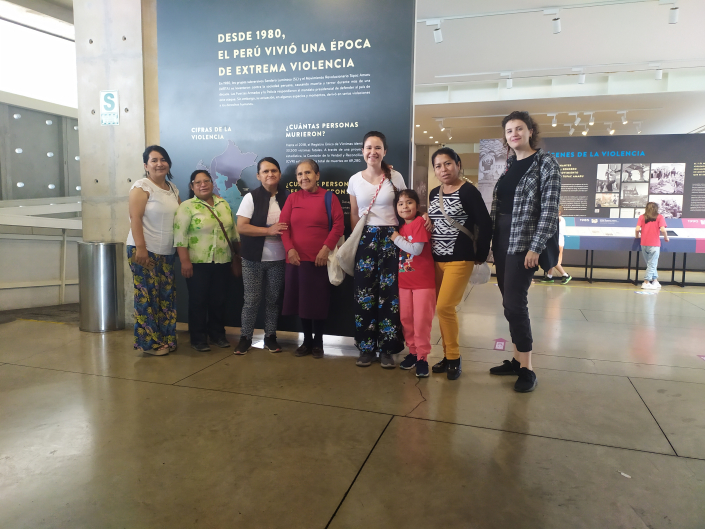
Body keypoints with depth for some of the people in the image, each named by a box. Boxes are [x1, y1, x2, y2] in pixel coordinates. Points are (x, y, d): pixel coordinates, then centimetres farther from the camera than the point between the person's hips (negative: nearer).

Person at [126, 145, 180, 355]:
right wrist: (140, 248, -20)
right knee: (147, 297, -2)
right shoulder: (141, 187, -8)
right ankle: (149, 342, 7)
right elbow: (135, 218, -14)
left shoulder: (172, 189, 14)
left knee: (166, 296, 9)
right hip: (144, 251, -7)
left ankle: (166, 338, 20)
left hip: (166, 252, 7)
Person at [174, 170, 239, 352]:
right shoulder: (187, 207, -6)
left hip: (222, 262, 5)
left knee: (218, 300, 11)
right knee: (198, 300, 3)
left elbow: (233, 231, 17)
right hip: (198, 263, -4)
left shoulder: (223, 204, 10)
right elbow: (180, 236, -12)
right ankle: (198, 338, 13)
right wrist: (185, 261, -18)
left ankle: (217, 334, 24)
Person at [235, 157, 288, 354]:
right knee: (251, 299, 2)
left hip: (278, 258, 2)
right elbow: (241, 227, -12)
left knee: (273, 299, 10)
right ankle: (245, 337, 17)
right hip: (253, 258, -2)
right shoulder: (251, 197, -5)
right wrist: (269, 230, -19)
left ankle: (270, 336, 23)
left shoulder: (286, 198, 4)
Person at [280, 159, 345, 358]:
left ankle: (318, 342, 19)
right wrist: (290, 249, -9)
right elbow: (283, 225, 3)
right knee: (301, 300, 9)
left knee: (319, 301, 4)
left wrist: (326, 248, -14)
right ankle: (306, 341, 23)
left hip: (320, 259, -3)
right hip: (296, 258, 3)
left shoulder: (329, 197, 0)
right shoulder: (292, 198, 8)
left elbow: (339, 224, -6)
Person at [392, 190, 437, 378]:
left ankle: (422, 358, 9)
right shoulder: (400, 226, 10)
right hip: (404, 281, 7)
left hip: (423, 281, -7)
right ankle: (412, 352, 26)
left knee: (421, 320, -2)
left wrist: (396, 238, -13)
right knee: (406, 319, 11)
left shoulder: (420, 222, -12)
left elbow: (416, 249, -22)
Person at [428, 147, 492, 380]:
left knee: (445, 307, -12)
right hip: (437, 260, 7)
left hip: (459, 259, -7)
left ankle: (455, 357, 4)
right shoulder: (434, 194, 11)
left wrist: (481, 255, -8)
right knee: (441, 308, 7)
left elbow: (485, 224, -12)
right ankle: (447, 356, 20)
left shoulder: (468, 191, -9)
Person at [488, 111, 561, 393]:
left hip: (523, 242, -7)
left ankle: (527, 369, 1)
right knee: (510, 302, 9)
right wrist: (492, 239, 10)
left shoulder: (545, 162, -6)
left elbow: (550, 208, -13)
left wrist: (536, 247, -18)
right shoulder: (510, 164, 14)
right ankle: (517, 359, 19)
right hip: (502, 239, 7)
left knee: (515, 303, -10)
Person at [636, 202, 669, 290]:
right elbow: (663, 230, -11)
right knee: (652, 264, 4)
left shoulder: (642, 217, 7)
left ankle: (655, 281, 20)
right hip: (654, 244, -3)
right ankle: (646, 283, 2)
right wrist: (666, 237, 6)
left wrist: (637, 235, 15)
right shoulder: (659, 217, 0)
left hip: (644, 244, 3)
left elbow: (637, 229, -4)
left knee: (650, 263, 15)